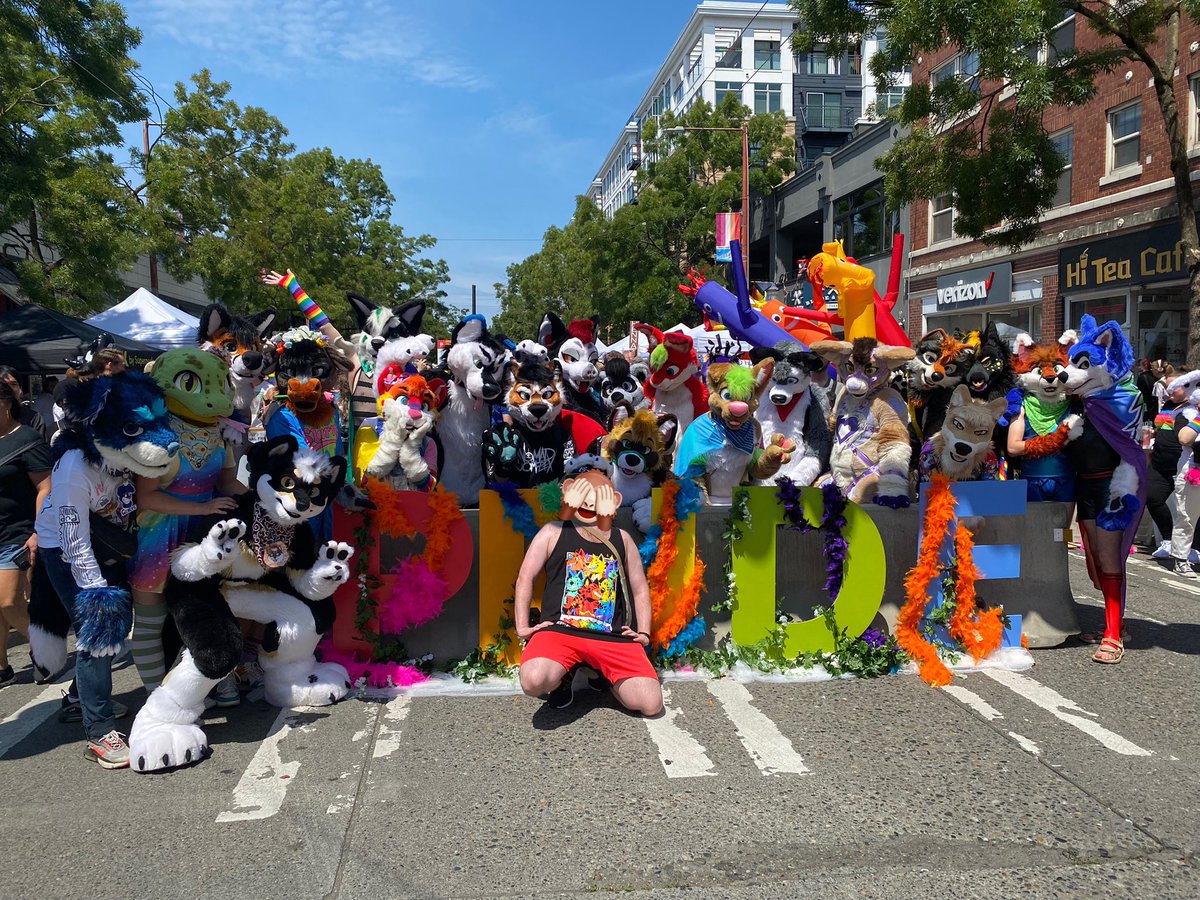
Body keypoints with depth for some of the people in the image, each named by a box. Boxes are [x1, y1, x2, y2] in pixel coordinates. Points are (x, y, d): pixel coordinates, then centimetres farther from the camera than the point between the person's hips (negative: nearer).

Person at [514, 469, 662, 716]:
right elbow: (525, 578, 7)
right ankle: (564, 675, 5)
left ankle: (604, 677, 18)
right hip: (560, 630, -2)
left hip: (613, 637, 2)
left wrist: (644, 633, 10)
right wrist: (522, 627, -1)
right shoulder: (554, 533, 8)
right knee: (534, 681, -35)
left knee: (651, 704, -14)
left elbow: (640, 589, 20)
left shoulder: (622, 540, 16)